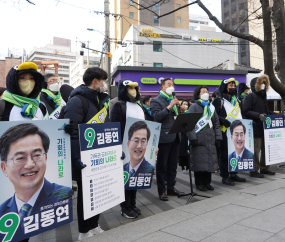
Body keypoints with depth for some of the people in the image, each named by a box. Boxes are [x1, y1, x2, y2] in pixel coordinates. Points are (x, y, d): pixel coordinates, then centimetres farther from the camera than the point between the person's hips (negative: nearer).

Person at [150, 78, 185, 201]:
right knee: (161, 166, 4)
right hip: (164, 137, -7)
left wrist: (182, 111, 1)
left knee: (173, 165, 14)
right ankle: (161, 191, 14)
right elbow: (156, 117, -17)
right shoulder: (155, 101, -4)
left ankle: (171, 187, 27)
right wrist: (169, 107, -21)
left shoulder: (173, 100, 18)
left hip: (175, 137, 7)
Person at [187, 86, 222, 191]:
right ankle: (199, 183, 13)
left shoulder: (211, 107, 18)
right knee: (199, 162, -1)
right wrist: (192, 137, -15)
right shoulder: (194, 106, -2)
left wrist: (218, 137, 11)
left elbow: (216, 123, 19)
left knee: (210, 161, 8)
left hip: (210, 140, 6)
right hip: (199, 140, -5)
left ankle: (207, 182, 22)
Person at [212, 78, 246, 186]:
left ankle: (233, 174, 24)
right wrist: (223, 121, -24)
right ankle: (224, 176, 6)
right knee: (224, 154, -3)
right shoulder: (219, 100, -3)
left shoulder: (236, 100, 21)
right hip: (224, 132, -7)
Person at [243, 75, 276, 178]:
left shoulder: (263, 96, 18)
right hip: (256, 128, -9)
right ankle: (254, 171, 7)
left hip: (264, 127, 9)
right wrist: (258, 115, -26)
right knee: (255, 150, -3)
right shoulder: (251, 96, -7)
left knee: (266, 149, 15)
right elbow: (246, 112, -16)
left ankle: (264, 168, 28)